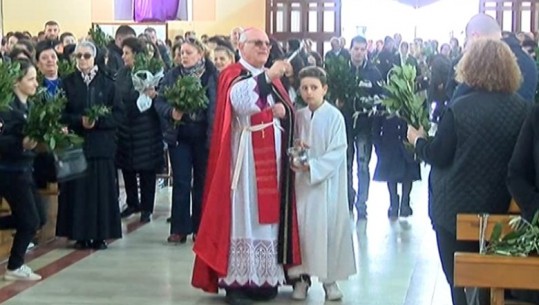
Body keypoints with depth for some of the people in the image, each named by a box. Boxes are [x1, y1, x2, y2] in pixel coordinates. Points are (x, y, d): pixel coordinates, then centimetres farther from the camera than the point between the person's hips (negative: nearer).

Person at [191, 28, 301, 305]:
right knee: (243, 213, -7)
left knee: (268, 212, 8)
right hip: (245, 157, -7)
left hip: (272, 157, 7)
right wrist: (267, 76, -36)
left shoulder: (272, 78, 18)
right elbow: (241, 102, -27)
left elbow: (289, 110, 16)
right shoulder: (233, 74, -5)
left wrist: (283, 111, -6)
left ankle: (264, 277, 16)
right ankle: (235, 281, -3)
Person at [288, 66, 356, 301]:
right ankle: (303, 275, 12)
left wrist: (312, 166, -20)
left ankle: (330, 278, 9)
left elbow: (338, 152, -11)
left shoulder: (334, 116, -8)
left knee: (329, 227, -2)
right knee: (303, 226, 2)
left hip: (327, 181, -4)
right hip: (302, 180, 4)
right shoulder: (299, 117, 7)